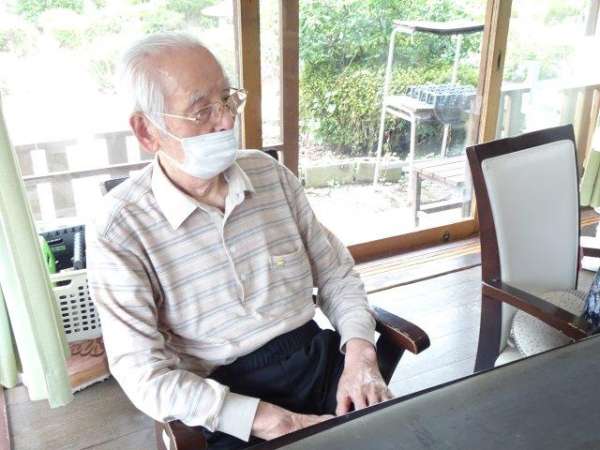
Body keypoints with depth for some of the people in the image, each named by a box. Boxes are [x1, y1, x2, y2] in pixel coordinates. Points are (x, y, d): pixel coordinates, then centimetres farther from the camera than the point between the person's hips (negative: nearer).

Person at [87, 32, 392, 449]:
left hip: (322, 360, 3)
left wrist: (360, 354, -9)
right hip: (230, 402, -3)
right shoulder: (120, 230, -12)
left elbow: (336, 273, 8)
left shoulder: (269, 173, 2)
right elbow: (147, 375, -14)